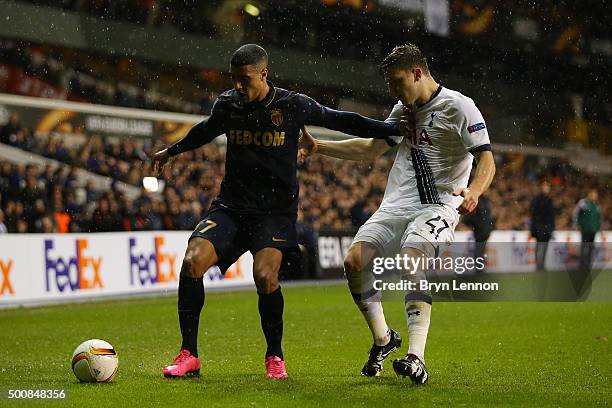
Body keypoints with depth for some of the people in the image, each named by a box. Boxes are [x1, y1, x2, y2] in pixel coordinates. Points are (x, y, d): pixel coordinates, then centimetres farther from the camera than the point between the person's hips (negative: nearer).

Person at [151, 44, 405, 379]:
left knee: (265, 276, -26)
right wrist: (172, 151, 42)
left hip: (275, 210, -3)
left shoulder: (292, 106, -6)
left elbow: (342, 121, 4)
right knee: (192, 261, -20)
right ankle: (188, 355, -7)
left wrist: (396, 129, 3)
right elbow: (205, 131, 26)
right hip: (230, 205, 3)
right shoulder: (226, 105, 4)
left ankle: (274, 356, -2)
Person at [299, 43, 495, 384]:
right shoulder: (403, 110, 18)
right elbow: (370, 149, 29)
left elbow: (487, 160, -11)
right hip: (396, 204, 7)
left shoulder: (459, 106, -5)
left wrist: (473, 192, -32)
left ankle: (416, 359, -37)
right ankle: (383, 338, 9)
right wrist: (317, 147, 23)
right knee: (354, 261, -12)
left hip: (438, 206, -7)